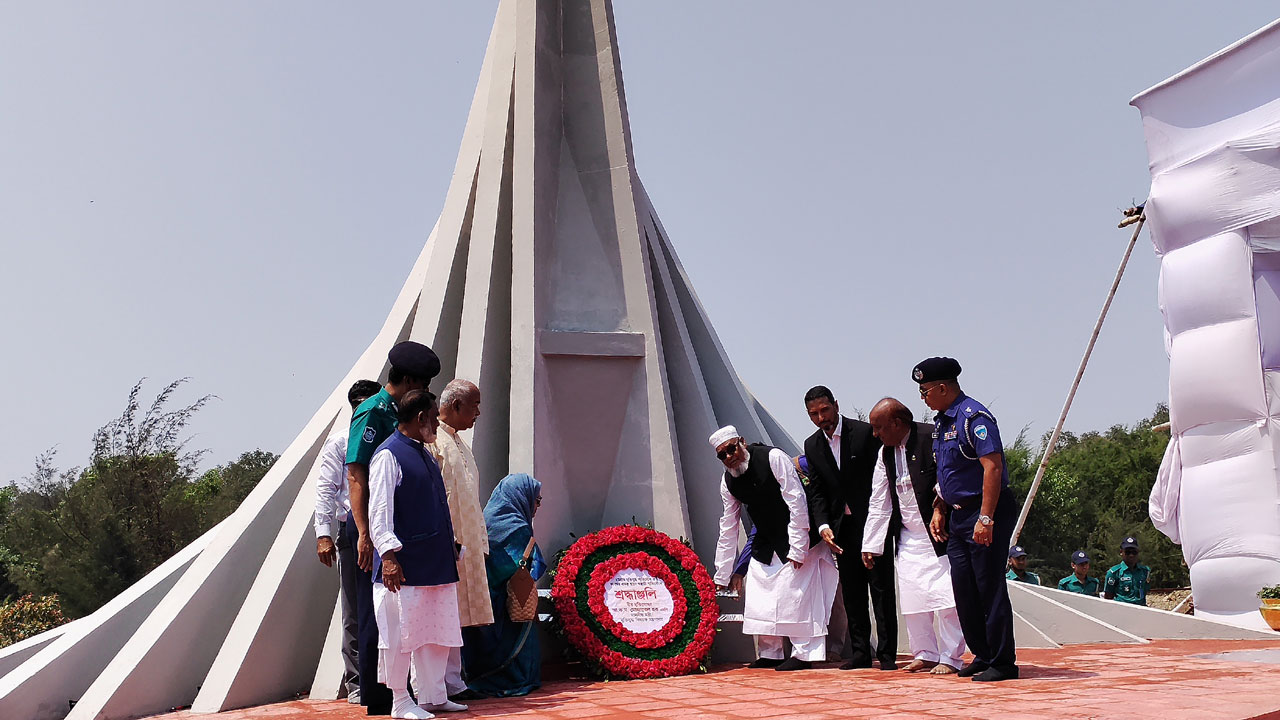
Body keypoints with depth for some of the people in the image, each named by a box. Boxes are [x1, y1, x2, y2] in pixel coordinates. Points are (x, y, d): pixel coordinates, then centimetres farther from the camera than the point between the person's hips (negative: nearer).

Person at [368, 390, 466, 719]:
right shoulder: (388, 455, -9)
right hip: (405, 567, -9)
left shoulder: (425, 454, 17)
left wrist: (453, 544, 22)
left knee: (438, 630, 12)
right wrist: (388, 554, -22)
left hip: (437, 562, 9)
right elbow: (379, 510, -15)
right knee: (402, 633, -2)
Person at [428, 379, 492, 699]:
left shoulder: (458, 443, 19)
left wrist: (479, 543, 20)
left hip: (465, 546, 9)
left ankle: (453, 680, 17)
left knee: (456, 615, 11)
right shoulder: (431, 441, -11)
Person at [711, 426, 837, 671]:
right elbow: (728, 529, 6)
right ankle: (770, 654, 16)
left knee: (795, 593, -11)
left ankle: (803, 655, -3)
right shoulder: (727, 482, -1)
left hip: (797, 540, -6)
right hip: (765, 545, 7)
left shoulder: (773, 458, -19)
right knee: (759, 597, 4)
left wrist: (797, 549, -22)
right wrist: (721, 575, 5)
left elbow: (797, 503, -20)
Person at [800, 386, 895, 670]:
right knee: (852, 592, 7)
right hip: (842, 527, 5)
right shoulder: (812, 445, 5)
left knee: (881, 588, -2)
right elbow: (817, 492, 7)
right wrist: (823, 526, -7)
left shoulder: (866, 433, -10)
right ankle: (860, 652, 15)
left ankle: (887, 654, 4)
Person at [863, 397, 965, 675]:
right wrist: (870, 545, 11)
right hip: (907, 539, 7)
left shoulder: (932, 439, -13)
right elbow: (878, 504, 13)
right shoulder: (885, 455, 9)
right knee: (911, 599, 7)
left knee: (946, 597, -5)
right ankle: (925, 654, 20)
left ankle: (950, 657, 5)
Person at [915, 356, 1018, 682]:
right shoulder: (940, 422, 14)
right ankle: (983, 656, 22)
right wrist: (939, 511, 17)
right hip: (959, 515, 9)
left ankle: (1002, 663, 3)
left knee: (990, 588, -5)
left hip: (986, 511, -9)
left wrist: (985, 518, -26)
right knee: (964, 591, 11)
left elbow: (992, 467, -22)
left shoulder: (973, 416, -15)